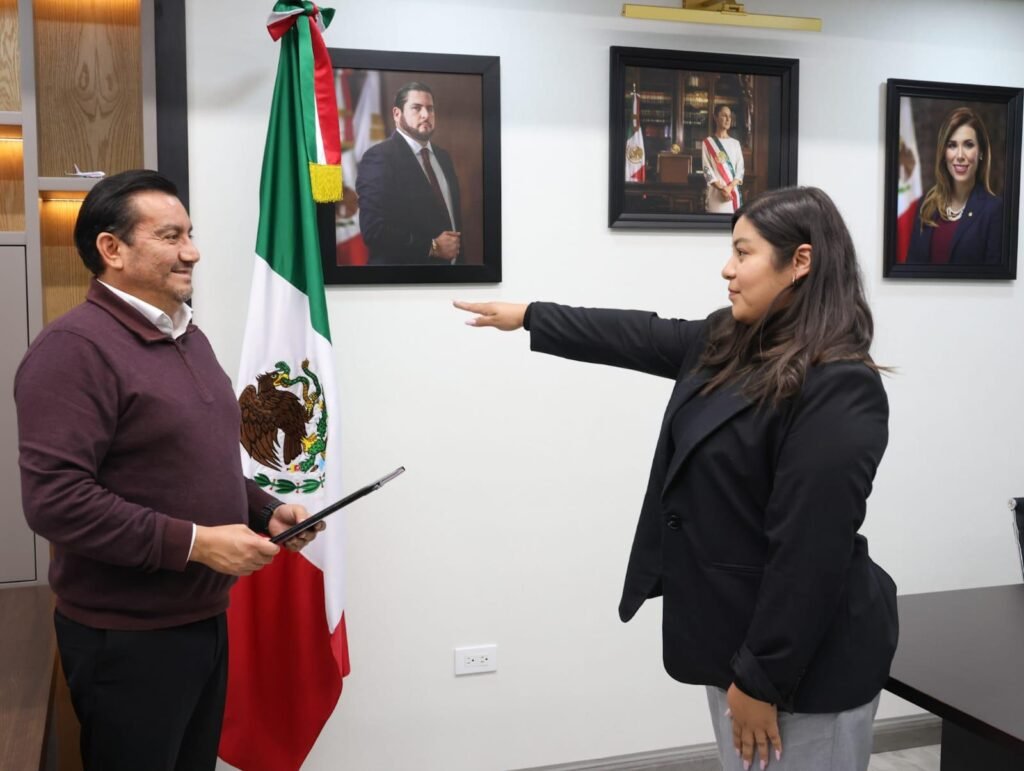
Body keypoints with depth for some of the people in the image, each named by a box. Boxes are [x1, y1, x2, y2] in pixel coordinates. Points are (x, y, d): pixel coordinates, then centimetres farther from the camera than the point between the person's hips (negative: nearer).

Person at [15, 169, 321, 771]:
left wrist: (266, 510, 4)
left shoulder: (188, 337, 12)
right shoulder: (76, 347, -18)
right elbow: (55, 500, -27)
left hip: (205, 618, 9)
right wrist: (193, 542, -25)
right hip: (128, 636, -8)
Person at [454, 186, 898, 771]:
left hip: (805, 662, -8)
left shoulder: (838, 391, -23)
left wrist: (763, 678, -21)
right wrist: (528, 316, 22)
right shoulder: (729, 342, 5)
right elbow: (639, 338, 16)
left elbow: (811, 553, -25)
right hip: (738, 633, 9)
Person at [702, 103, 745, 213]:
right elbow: (707, 170, -4)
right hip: (716, 192, -3)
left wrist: (730, 187, -11)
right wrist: (722, 188, -15)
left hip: (734, 191, 3)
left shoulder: (735, 143, 13)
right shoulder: (708, 143, 2)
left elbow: (740, 169, 7)